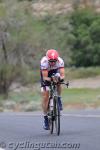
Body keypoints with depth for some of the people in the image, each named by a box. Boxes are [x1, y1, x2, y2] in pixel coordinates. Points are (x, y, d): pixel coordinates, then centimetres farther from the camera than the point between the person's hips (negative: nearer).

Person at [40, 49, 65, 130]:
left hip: (55, 72, 2)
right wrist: (50, 79, -57)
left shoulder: (60, 61, -33)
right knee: (45, 97, -9)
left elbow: (62, 75, -39)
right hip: (46, 74, -2)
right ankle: (45, 118, 0)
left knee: (58, 82, -33)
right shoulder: (44, 62, -37)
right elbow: (45, 77, -38)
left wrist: (61, 78, -60)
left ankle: (59, 99, -5)